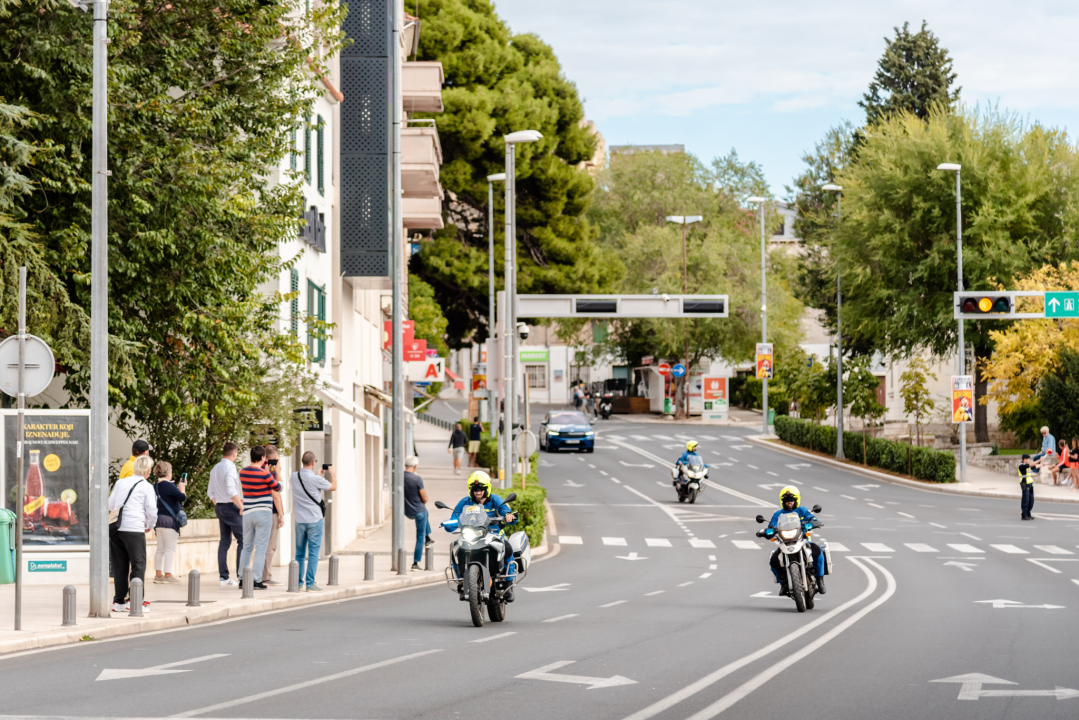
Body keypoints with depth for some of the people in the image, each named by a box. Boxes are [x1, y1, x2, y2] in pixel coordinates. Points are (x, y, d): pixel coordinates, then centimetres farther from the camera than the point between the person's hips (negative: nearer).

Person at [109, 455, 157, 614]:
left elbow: (110, 505, 17)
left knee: (119, 565, 10)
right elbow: (152, 511, -1)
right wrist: (150, 526, 17)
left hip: (116, 529, 5)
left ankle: (119, 601, 12)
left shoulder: (120, 483, 12)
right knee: (138, 564, 0)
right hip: (134, 529, -5)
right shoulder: (146, 486, -2)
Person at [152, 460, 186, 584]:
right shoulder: (168, 485, -14)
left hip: (158, 518, 9)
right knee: (170, 548, -4)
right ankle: (168, 575, -5)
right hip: (169, 519, -8)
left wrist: (180, 486, 20)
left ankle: (158, 574, 14)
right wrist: (182, 487, 1)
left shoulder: (156, 486, 12)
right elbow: (183, 497, -16)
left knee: (160, 549, 13)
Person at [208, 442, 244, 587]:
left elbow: (210, 492, 19)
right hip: (231, 507, -9)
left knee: (224, 541, 9)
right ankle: (241, 575, -11)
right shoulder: (229, 467, -14)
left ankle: (224, 577, 7)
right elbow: (231, 491, -22)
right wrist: (241, 506, -16)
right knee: (242, 540, -5)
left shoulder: (215, 469, 13)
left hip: (219, 507, 9)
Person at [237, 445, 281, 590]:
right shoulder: (264, 474, -15)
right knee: (260, 548, -3)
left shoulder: (243, 472, 3)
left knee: (247, 547, 14)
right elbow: (278, 488, -2)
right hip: (263, 513, -6)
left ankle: (242, 579, 15)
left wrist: (263, 468, 20)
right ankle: (257, 580, -5)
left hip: (247, 513, 6)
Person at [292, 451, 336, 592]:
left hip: (299, 520, 6)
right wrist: (332, 473, 17)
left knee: (299, 553, 13)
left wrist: (320, 474, 30)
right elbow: (333, 486, 0)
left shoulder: (295, 476, 2)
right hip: (314, 520, -6)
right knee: (313, 554, -2)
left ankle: (299, 582, 16)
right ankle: (310, 583, -4)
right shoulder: (315, 479, -15)